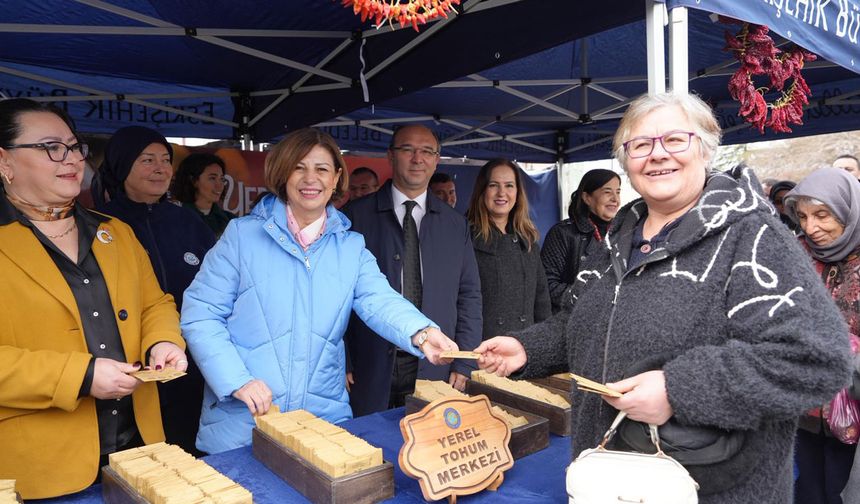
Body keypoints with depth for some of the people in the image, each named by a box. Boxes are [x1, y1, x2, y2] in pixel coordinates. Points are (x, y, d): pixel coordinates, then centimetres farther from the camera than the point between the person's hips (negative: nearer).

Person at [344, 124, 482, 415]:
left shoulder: (455, 225, 9)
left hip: (435, 371, 2)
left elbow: (469, 296, 9)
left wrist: (464, 364, 2)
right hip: (370, 370, -2)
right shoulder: (356, 217, -1)